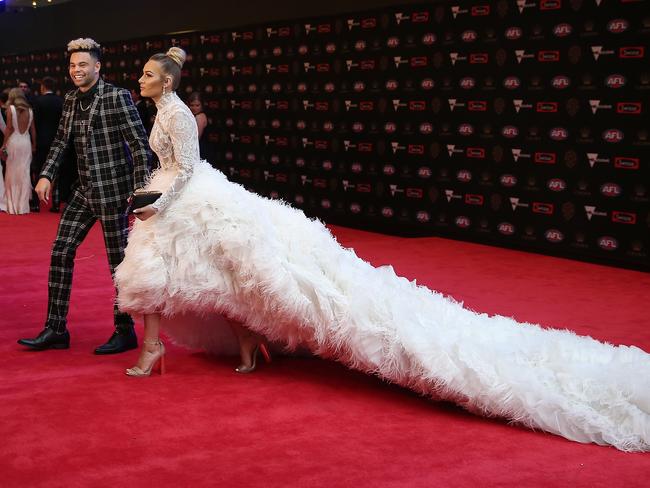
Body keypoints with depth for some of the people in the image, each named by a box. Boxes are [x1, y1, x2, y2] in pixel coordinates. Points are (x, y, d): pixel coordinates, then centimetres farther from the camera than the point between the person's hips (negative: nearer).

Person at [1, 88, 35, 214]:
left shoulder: (11, 109, -5)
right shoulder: (29, 110, 5)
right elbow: (32, 130, 7)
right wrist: (34, 145, 14)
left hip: (13, 142, -3)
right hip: (26, 143, 3)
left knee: (12, 173, 5)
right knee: (24, 173, 7)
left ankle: (12, 206, 5)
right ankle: (23, 206, 7)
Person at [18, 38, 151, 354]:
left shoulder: (117, 97, -11)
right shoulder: (71, 100, 9)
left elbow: (140, 144, -13)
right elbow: (61, 141, 17)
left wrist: (140, 190, -17)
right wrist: (46, 176, 4)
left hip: (112, 190, -7)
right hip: (84, 191, 7)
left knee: (119, 260, 1)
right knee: (60, 252, 4)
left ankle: (125, 332, 14)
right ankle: (55, 330, 11)